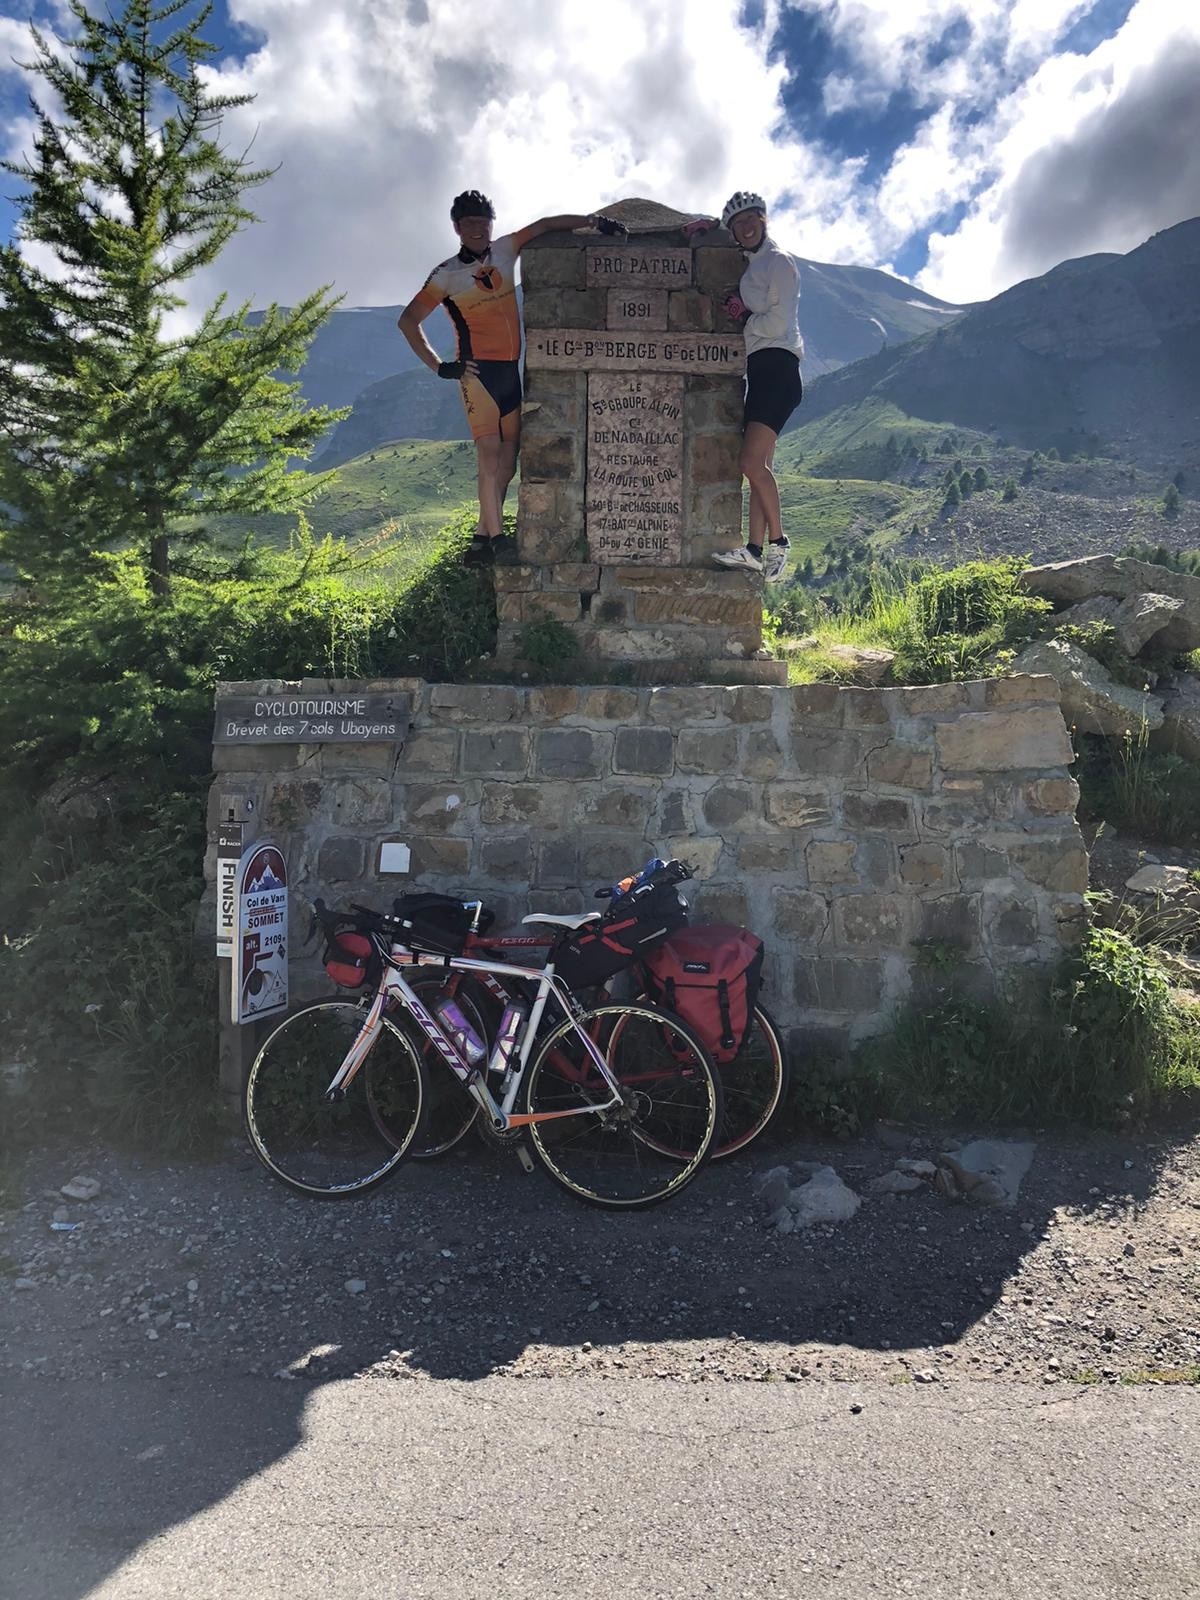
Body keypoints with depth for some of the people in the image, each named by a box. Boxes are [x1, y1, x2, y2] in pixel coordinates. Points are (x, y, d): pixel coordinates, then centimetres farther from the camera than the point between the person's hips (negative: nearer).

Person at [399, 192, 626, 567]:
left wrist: (593, 220, 9)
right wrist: (439, 367, -7)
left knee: (507, 460, 3)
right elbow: (408, 320, -1)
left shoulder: (505, 250, 12)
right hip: (478, 371, -6)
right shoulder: (447, 275, 0)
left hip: (510, 369, 6)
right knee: (490, 454, -15)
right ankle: (497, 537, -13)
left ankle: (482, 539, 9)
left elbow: (545, 225, 17)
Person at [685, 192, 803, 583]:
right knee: (758, 466, 1)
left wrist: (744, 320, 2)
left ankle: (778, 543, -11)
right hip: (758, 370, 9)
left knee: (752, 462, -18)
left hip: (777, 366, -9)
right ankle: (755, 550, -2)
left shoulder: (778, 261, -4)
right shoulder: (749, 265, 21)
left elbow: (779, 321, -12)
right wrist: (709, 228, 22)